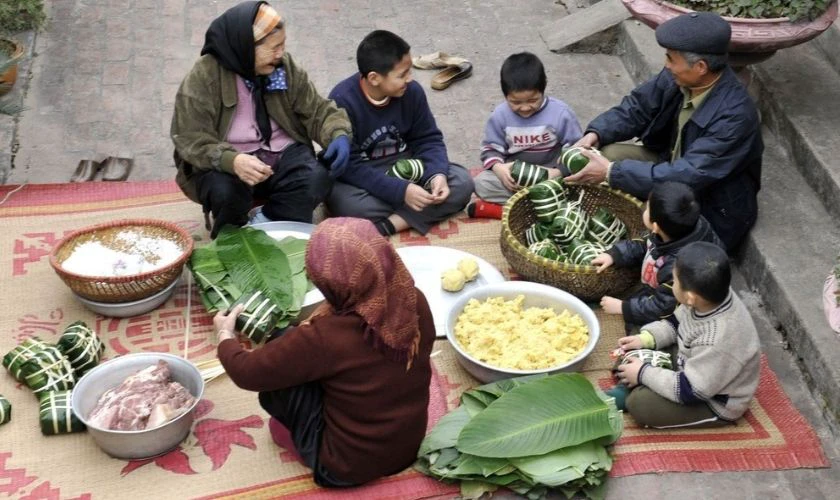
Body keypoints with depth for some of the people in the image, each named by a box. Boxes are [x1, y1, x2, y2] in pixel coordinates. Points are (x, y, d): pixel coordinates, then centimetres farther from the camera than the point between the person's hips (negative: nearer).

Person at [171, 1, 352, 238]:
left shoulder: (285, 66, 2)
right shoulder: (204, 75, -13)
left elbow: (316, 110, 6)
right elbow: (191, 139, -17)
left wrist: (338, 135, -18)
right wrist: (231, 161, -37)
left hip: (282, 155, 3)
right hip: (228, 164, -3)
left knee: (317, 179, -27)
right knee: (225, 192, -36)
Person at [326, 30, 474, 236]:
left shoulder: (412, 91, -9)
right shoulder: (343, 101, -23)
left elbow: (428, 139, 1)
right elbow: (349, 165, -24)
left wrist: (437, 174, -21)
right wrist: (400, 191, -32)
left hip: (404, 167, 5)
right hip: (360, 178, -5)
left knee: (462, 182, -16)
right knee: (348, 205, -38)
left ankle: (387, 225, -26)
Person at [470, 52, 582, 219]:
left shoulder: (561, 113, -13)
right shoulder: (500, 115, -8)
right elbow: (490, 148, 1)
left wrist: (558, 172, -25)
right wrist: (498, 167, -22)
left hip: (549, 175, -1)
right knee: (481, 182, -23)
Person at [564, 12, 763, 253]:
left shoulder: (734, 115, -34)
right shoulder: (678, 78, -14)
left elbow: (689, 176, -36)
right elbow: (637, 107, 1)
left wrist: (612, 172, -35)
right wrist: (595, 134, -18)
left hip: (711, 211, -7)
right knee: (607, 155, -6)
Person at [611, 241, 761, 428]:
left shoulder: (718, 341, -42)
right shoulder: (713, 295, -18)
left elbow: (689, 391, -30)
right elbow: (677, 323, 4)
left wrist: (644, 374, -20)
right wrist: (645, 338, -7)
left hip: (716, 403, -8)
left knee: (639, 403, -19)